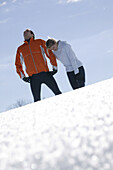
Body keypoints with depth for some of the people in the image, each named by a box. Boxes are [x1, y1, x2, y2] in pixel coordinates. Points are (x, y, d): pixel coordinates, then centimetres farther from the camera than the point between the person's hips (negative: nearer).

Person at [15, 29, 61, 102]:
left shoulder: (40, 42, 12)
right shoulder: (20, 49, 17)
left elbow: (50, 53, 11)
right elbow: (18, 65, 22)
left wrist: (54, 67, 2)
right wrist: (23, 77, 10)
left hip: (45, 74, -1)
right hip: (33, 77, 1)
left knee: (58, 93, -6)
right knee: (37, 100, -3)